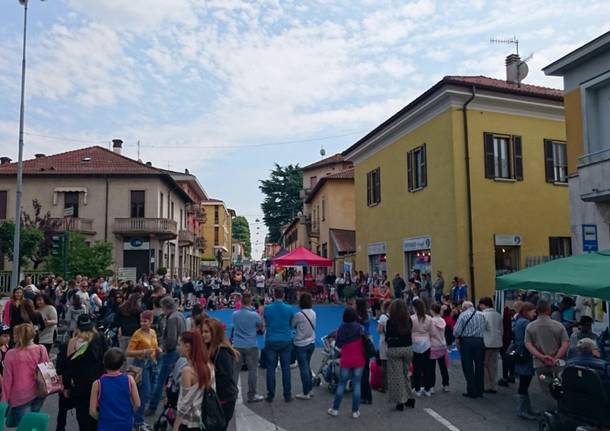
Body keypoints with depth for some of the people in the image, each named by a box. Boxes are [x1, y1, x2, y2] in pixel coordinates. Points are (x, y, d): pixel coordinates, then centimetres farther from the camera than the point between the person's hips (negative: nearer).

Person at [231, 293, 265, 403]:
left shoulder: (235, 314, -2)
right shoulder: (254, 315, -13)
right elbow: (261, 327, 1)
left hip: (237, 345, 4)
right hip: (251, 346, -4)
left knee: (235, 370, 11)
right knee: (252, 370, 6)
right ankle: (252, 395, 12)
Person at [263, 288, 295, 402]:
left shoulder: (267, 308, -7)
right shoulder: (289, 309, -7)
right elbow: (292, 325, 7)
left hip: (271, 341, 0)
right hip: (286, 341, 0)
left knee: (271, 369, 7)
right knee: (286, 368, 7)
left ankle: (270, 395, 12)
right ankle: (287, 395, 12)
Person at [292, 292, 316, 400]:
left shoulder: (299, 315, -18)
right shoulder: (313, 313, -1)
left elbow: (291, 326, -5)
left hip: (301, 345, -6)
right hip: (311, 343, 6)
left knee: (303, 368, 3)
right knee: (307, 366, 18)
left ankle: (306, 393, 10)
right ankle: (309, 389, 25)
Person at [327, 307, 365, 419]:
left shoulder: (341, 328, -5)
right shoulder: (359, 328, -9)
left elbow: (338, 345, 2)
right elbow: (363, 343, -6)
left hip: (345, 361, 1)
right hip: (359, 360, -1)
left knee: (341, 384, 10)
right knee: (356, 384, 6)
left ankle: (335, 409, 16)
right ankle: (355, 411, 11)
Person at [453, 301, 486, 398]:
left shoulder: (463, 315, -6)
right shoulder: (481, 315, 6)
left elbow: (457, 331, -9)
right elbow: (484, 329, 3)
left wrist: (457, 338, 9)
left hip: (467, 341, -4)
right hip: (480, 341, 4)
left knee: (468, 367, 4)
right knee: (479, 366, 12)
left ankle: (472, 391, 6)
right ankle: (479, 391, 19)